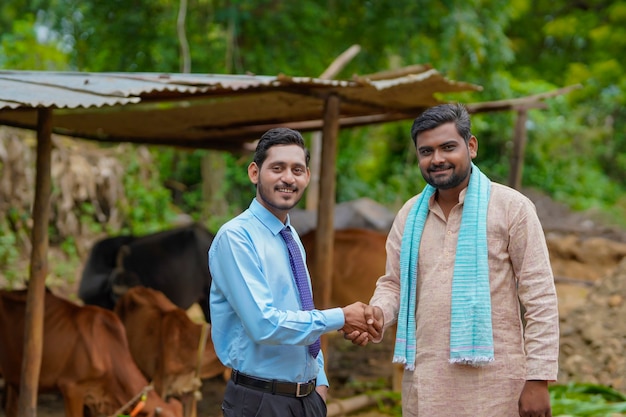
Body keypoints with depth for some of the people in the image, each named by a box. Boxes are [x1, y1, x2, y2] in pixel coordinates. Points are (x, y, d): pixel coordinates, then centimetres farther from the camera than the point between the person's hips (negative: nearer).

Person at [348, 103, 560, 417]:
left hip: (492, 385, -4)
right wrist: (378, 312, -7)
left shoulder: (512, 207, -4)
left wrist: (538, 380, -11)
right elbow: (394, 283, 16)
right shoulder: (410, 214, 10)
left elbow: (540, 298, -7)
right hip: (423, 384, 4)